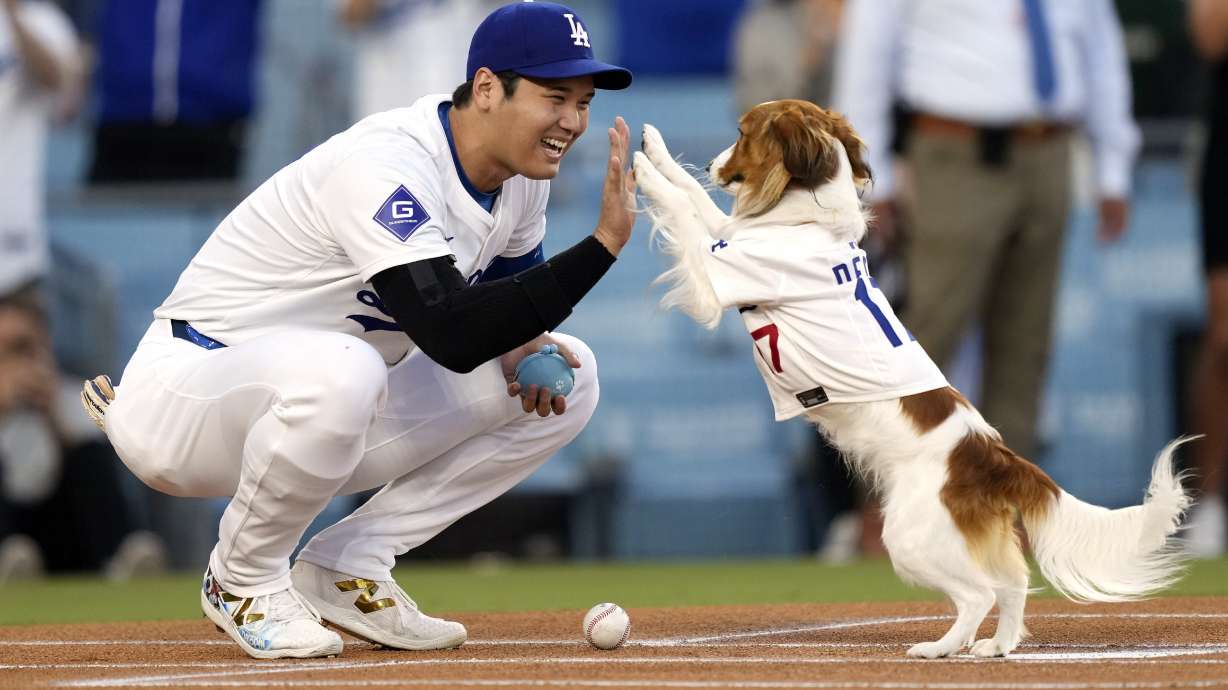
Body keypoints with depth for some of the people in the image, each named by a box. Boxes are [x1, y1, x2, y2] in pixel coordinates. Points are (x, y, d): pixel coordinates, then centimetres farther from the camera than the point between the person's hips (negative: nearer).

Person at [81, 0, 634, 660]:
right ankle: (244, 581, -13)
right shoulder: (386, 167, -28)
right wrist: (603, 243, -38)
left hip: (326, 409, 9)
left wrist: (519, 347, -9)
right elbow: (451, 335, -38)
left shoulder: (523, 172, 0)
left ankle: (345, 567, 2)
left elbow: (510, 296, 16)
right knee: (337, 369, -42)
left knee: (568, 374, 0)